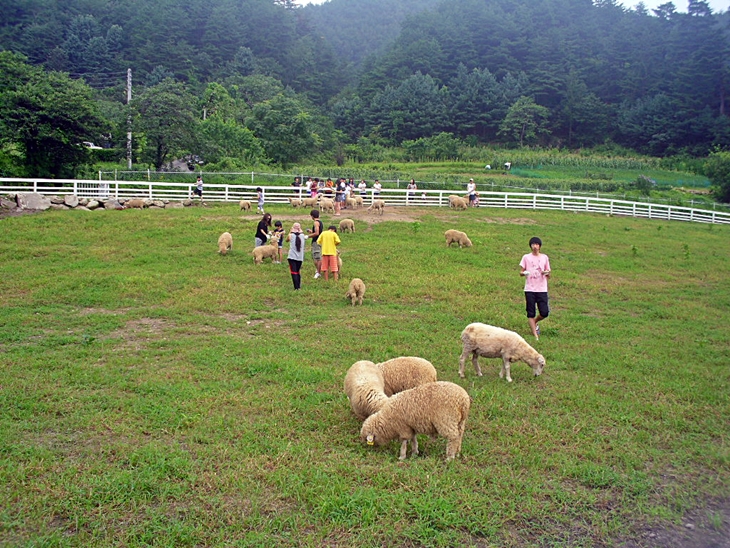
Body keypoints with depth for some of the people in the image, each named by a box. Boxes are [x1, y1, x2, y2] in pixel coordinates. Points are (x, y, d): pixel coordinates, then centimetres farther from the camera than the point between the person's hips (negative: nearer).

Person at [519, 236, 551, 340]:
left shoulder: (544, 257, 8)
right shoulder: (526, 257, 4)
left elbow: (548, 275, 11)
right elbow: (521, 272, 5)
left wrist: (546, 273, -12)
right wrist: (524, 273, -18)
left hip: (542, 289, 1)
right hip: (530, 289, -1)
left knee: (544, 313, -4)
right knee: (531, 313, -2)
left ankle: (535, 323, 27)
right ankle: (535, 335, 6)